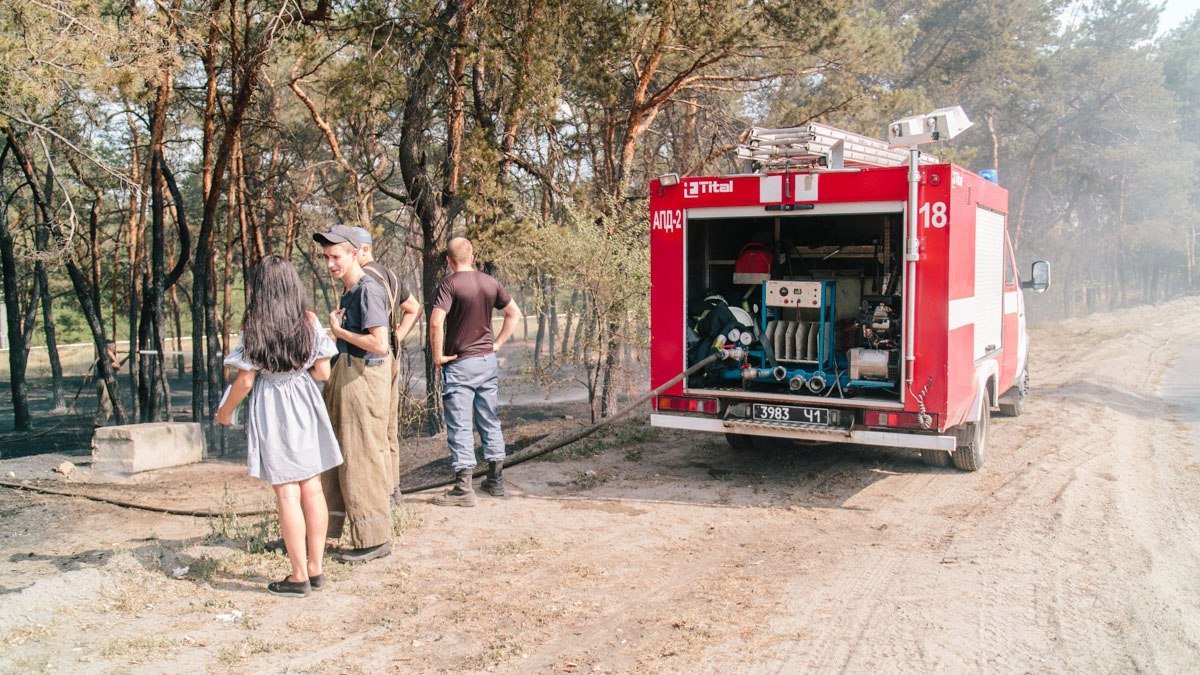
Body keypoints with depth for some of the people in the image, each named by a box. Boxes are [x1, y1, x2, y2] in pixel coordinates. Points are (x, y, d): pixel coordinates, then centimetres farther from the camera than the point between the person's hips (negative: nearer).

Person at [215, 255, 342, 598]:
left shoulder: (254, 329, -11)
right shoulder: (309, 322, -3)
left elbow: (245, 381, -8)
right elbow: (323, 373, 0)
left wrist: (225, 411, 8)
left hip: (271, 411, -4)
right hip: (306, 406, 4)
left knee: (287, 494, 1)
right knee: (312, 488, 10)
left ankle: (299, 576, 7)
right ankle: (315, 568, 19)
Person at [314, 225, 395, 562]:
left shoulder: (368, 290, -14)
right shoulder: (348, 290, 16)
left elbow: (379, 343, -24)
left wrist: (338, 330, -13)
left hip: (363, 378, -10)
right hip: (343, 375, 10)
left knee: (361, 458, -4)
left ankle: (374, 538, 7)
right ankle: (327, 525, 27)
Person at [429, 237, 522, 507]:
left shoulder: (449, 284, -12)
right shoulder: (490, 282, 5)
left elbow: (436, 322, -23)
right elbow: (515, 313, 14)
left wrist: (438, 355, -11)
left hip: (459, 364, -6)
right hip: (487, 361, 6)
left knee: (460, 427, -1)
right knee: (490, 422, 15)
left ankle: (464, 488, 0)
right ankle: (495, 481, 24)